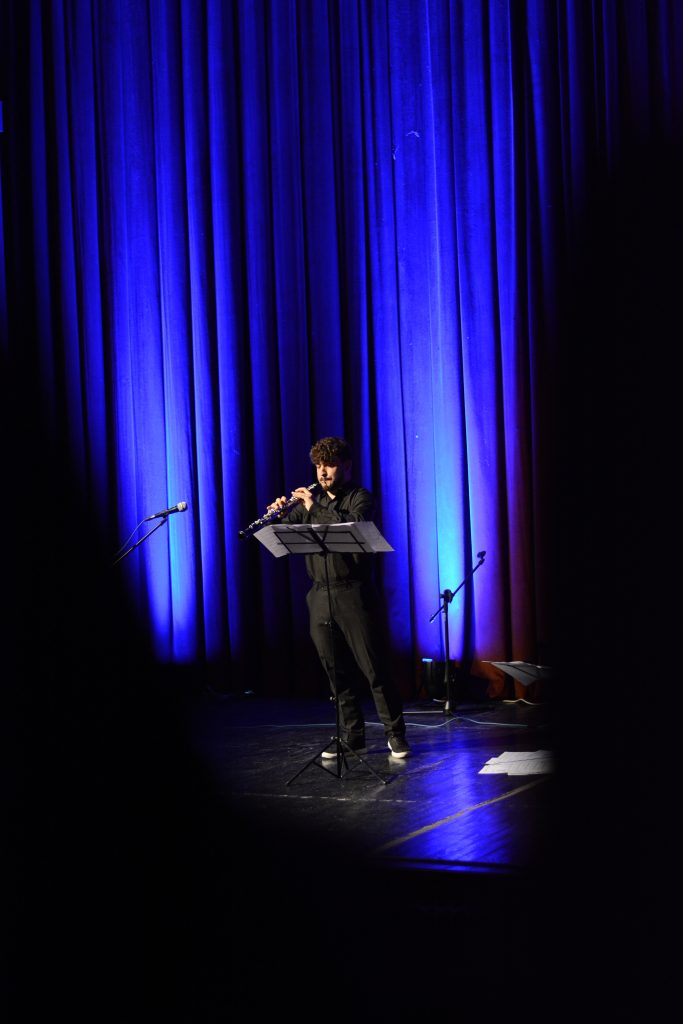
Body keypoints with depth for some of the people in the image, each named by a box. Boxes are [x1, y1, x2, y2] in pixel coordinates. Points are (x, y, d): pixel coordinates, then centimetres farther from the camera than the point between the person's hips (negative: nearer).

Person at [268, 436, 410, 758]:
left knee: (373, 668, -5)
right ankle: (352, 738, 15)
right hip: (320, 597, 5)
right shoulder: (312, 500, 15)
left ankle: (395, 735, 4)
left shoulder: (360, 498, -1)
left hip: (353, 593, -5)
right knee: (336, 672, 7)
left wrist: (316, 508, -20)